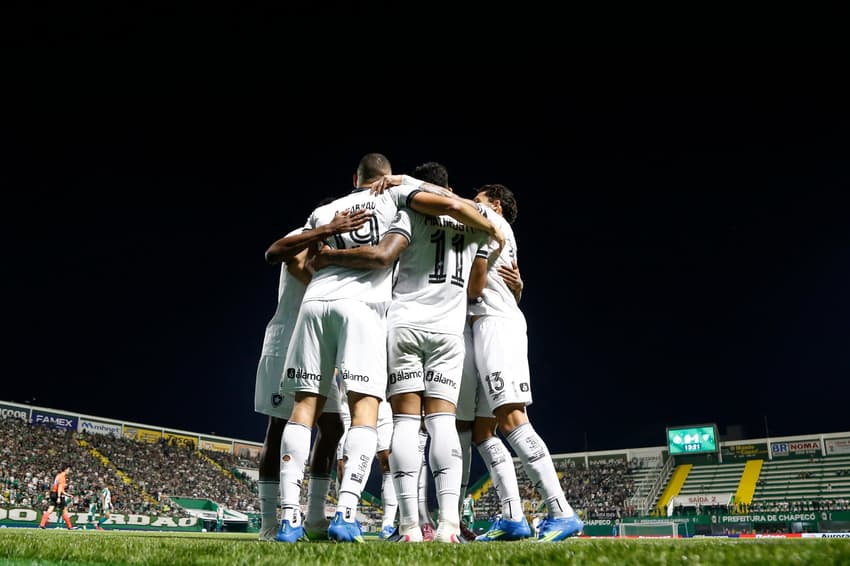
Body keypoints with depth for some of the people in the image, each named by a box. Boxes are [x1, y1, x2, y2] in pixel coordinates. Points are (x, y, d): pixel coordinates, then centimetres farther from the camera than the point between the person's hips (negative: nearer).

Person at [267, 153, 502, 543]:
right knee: (364, 407, -5)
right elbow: (451, 206, 3)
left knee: (306, 406, 4)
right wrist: (493, 231, 19)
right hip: (361, 305, -4)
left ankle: (289, 516, -4)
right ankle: (345, 512, -20)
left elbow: (273, 254, 28)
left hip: (315, 302, 4)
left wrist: (323, 233, 19)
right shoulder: (394, 194, 18)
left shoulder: (325, 211, 29)